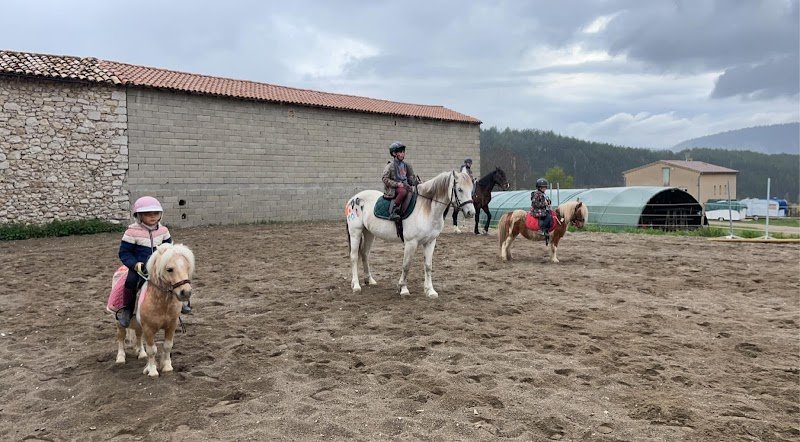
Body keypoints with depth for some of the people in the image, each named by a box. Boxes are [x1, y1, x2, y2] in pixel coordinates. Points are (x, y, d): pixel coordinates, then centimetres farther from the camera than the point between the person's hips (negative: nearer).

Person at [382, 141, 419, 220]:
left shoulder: (407, 165, 13)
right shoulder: (390, 166, -3)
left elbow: (412, 177, 17)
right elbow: (385, 179, -8)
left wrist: (418, 183, -4)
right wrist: (397, 184, -18)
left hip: (405, 186, 6)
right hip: (393, 189, -6)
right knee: (403, 191, -38)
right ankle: (392, 211, -30)